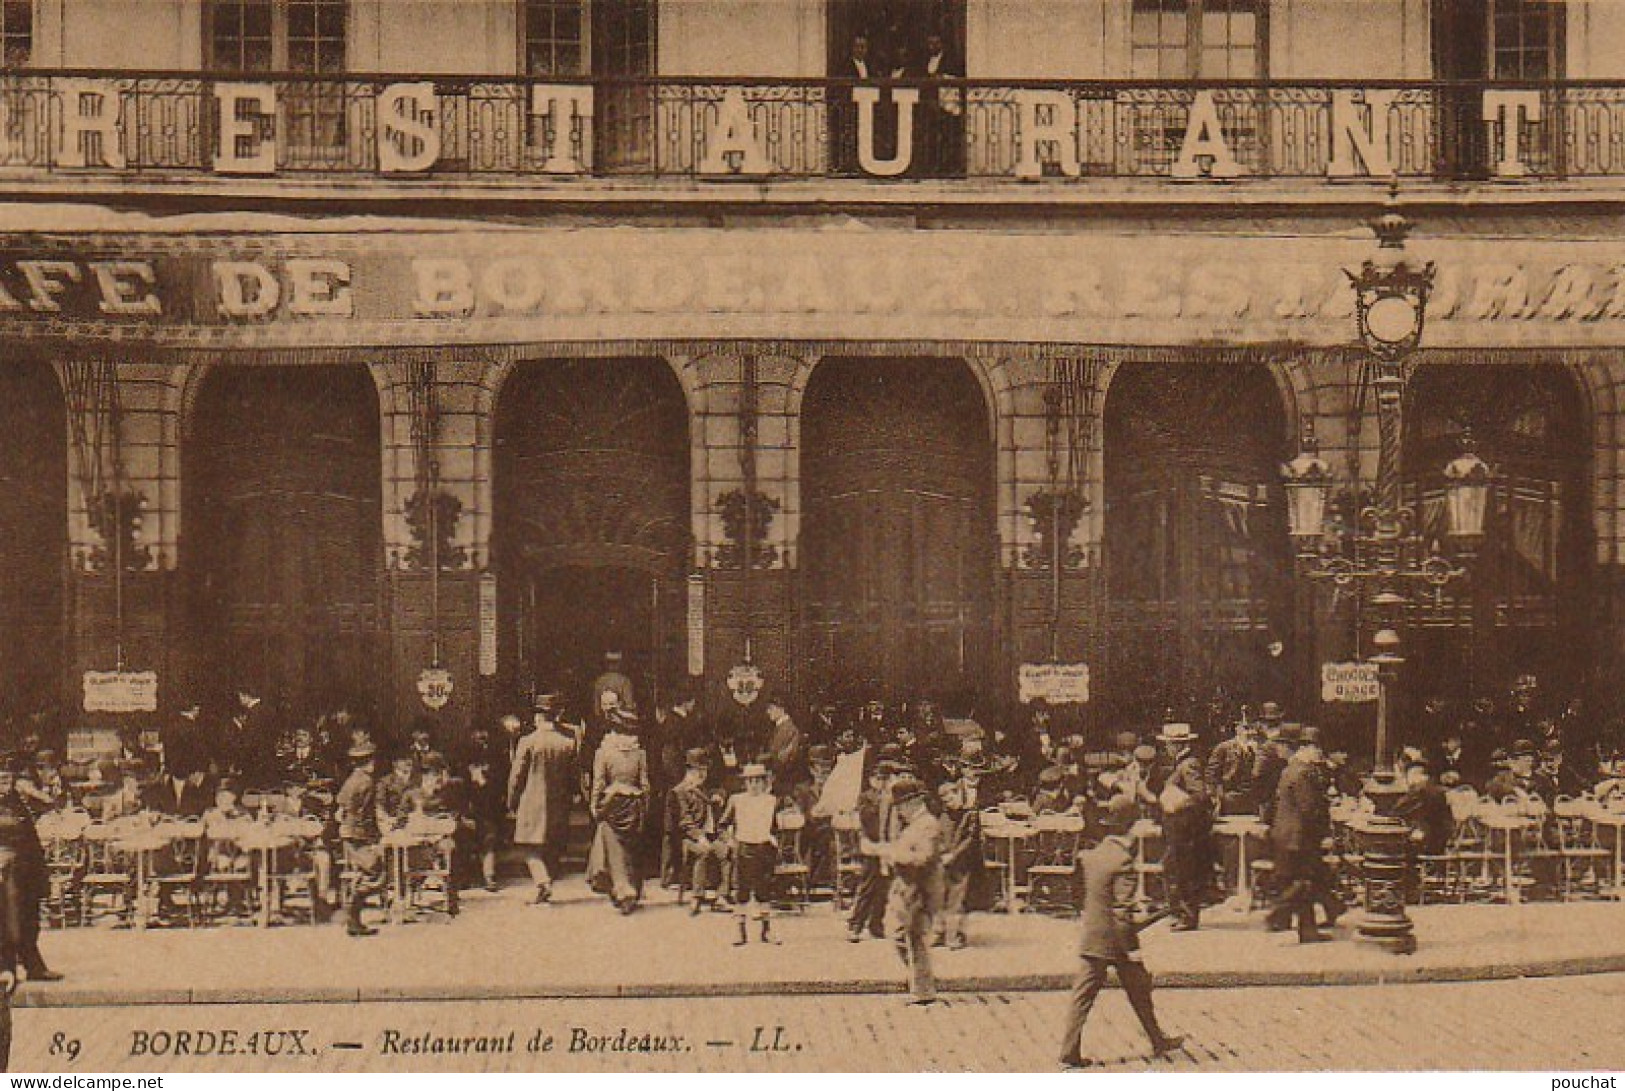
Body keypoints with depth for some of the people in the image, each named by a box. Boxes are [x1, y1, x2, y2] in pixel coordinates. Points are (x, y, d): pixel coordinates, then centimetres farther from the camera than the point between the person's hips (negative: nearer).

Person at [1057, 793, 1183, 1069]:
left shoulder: (1090, 856, 3)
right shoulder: (1122, 860, -18)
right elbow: (1123, 909, -21)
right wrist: (1132, 950, -19)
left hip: (1091, 939, 6)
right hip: (1117, 940, -5)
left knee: (1082, 996, 4)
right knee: (1139, 992, 14)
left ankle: (1069, 1054, 0)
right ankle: (1158, 1040, 31)